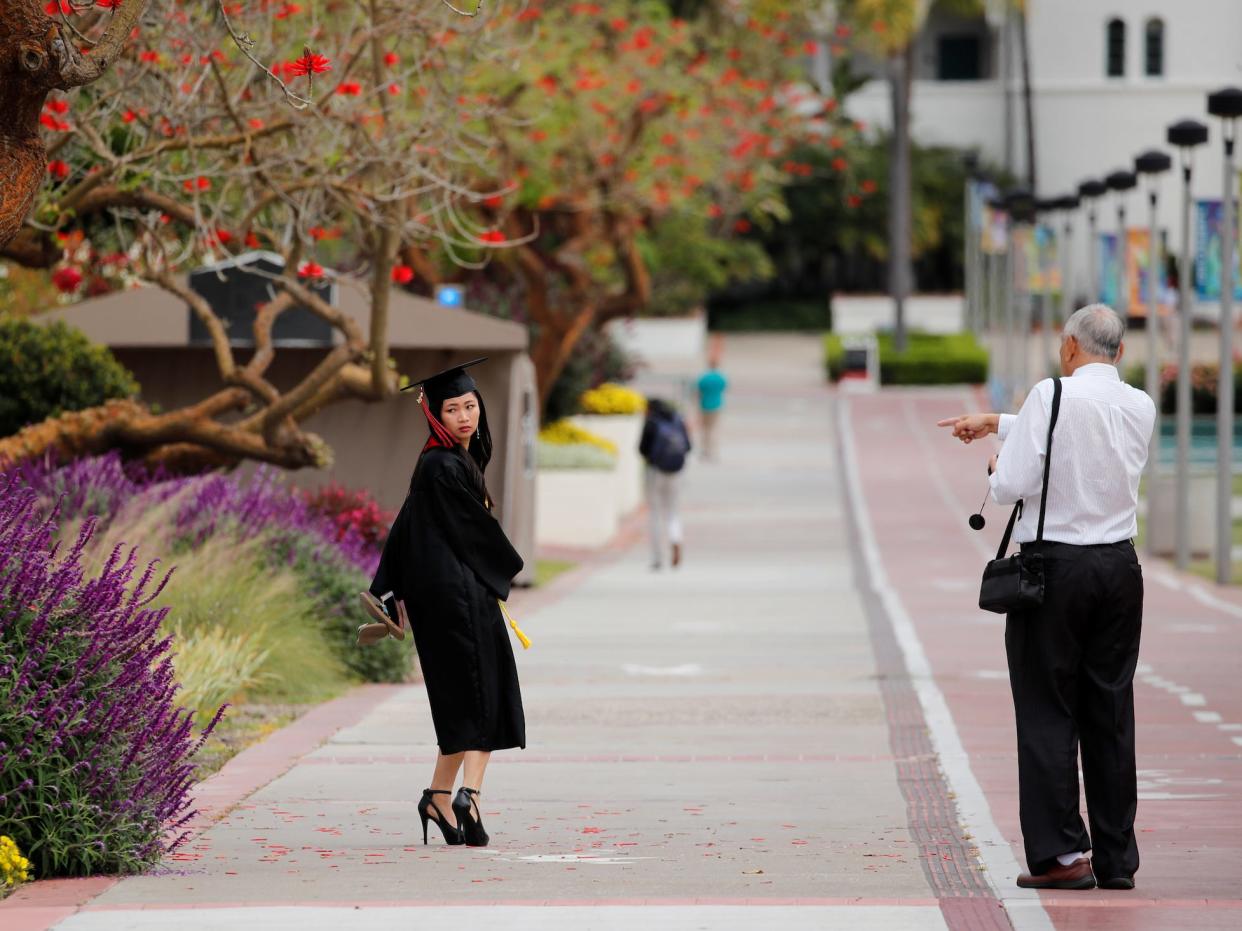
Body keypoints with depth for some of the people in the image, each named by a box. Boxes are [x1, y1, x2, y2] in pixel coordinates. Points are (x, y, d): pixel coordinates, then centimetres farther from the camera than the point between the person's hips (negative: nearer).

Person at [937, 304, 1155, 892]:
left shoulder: (1050, 397, -11)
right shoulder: (1140, 408, 6)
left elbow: (1013, 485, -14)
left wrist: (998, 467, 9)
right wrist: (996, 422, 31)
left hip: (1053, 564, -5)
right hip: (1119, 567, 5)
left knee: (1048, 714, -1)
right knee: (1111, 716, 8)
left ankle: (1061, 853, -6)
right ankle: (1116, 859, 9)